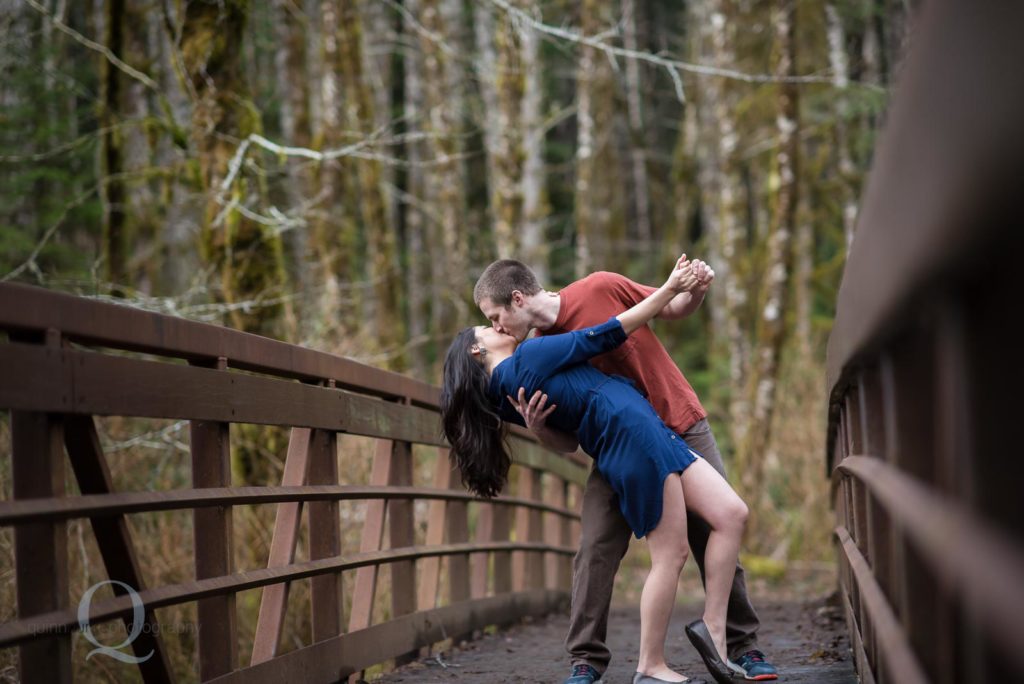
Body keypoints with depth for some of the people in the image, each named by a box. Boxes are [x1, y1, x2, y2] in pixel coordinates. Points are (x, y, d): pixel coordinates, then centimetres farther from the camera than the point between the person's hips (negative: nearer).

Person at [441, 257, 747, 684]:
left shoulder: (505, 393, 16)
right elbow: (605, 337, -3)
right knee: (671, 553, -7)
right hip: (636, 436, -9)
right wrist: (670, 289, 3)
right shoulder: (526, 357, -6)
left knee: (732, 514, 3)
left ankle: (713, 625, 2)